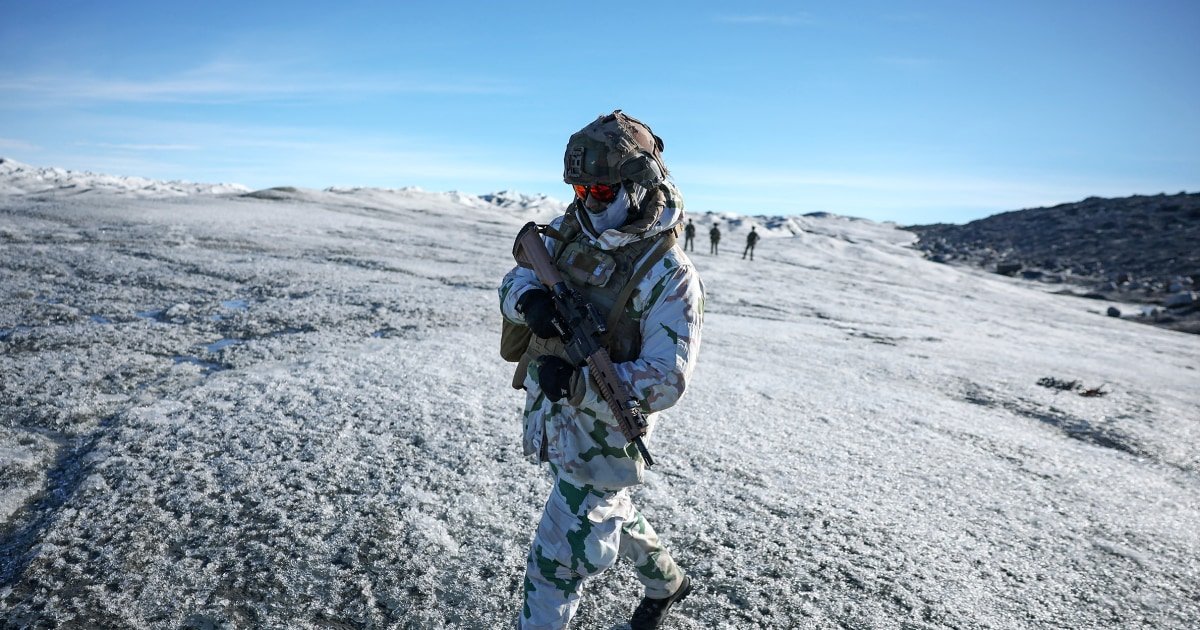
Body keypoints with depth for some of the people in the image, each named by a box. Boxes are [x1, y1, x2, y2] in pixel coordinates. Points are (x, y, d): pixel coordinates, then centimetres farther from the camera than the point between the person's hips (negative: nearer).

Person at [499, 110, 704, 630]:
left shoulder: (670, 276, -23)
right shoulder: (569, 231, -3)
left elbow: (666, 381, -25)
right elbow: (515, 281, 1)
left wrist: (579, 382, -36)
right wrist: (529, 299, -24)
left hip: (600, 439, -8)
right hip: (549, 421, 8)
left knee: (554, 565, 4)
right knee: (609, 513, 29)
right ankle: (666, 582, 56)